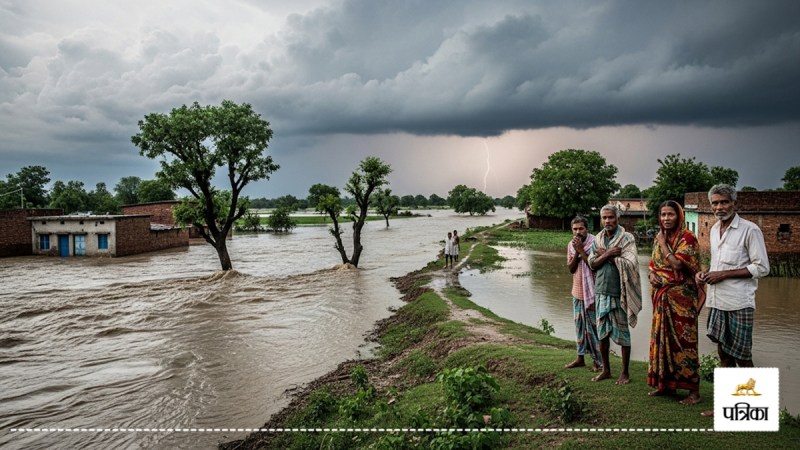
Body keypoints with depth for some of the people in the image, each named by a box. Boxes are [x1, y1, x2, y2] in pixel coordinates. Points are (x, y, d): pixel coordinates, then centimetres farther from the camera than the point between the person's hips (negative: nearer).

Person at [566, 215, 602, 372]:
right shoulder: (571, 245, 5)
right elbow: (571, 268, 1)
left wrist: (581, 250, -20)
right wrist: (576, 252, -13)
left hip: (591, 292, -6)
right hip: (577, 292, 6)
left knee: (593, 326, 0)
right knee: (579, 325, 14)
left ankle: (597, 360, 10)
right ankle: (580, 357, 25)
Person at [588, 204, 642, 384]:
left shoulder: (627, 238, -6)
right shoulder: (598, 239, 9)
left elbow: (629, 264, -17)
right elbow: (592, 263, 0)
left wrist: (605, 255, -10)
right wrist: (609, 253, -15)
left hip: (619, 292, -5)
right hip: (601, 291, 5)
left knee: (622, 333, 4)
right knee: (602, 332, 11)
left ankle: (625, 372, 16)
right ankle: (606, 370, 24)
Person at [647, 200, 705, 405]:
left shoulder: (687, 238, -10)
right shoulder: (659, 238, 11)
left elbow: (677, 264, -21)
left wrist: (663, 244, -11)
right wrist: (652, 275, -2)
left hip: (681, 297, -7)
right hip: (662, 296, 7)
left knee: (683, 340, -5)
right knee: (661, 338, 11)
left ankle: (694, 390, 4)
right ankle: (665, 383, 22)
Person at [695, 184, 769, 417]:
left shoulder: (749, 230, -9)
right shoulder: (714, 230, 12)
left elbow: (762, 267, -11)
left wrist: (724, 274, -16)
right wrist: (705, 272, 4)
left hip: (738, 302, -7)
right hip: (717, 301, 7)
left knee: (742, 357, 3)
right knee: (723, 353, 13)